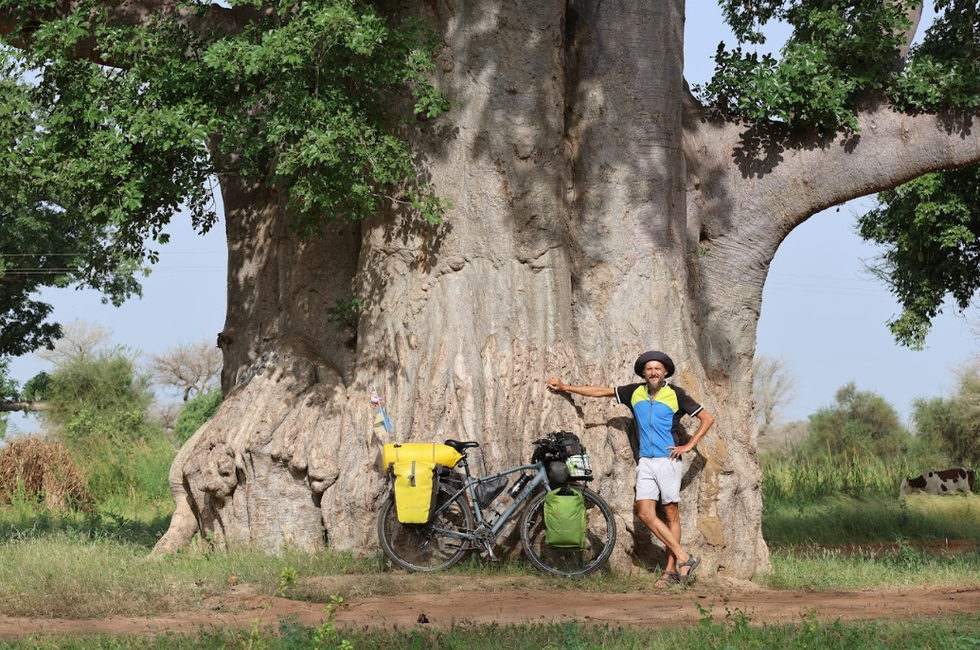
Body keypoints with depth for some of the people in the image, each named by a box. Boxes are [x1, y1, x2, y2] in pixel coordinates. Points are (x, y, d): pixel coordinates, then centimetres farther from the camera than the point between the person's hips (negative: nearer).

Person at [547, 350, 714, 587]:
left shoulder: (676, 395, -1)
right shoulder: (635, 392, 9)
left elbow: (707, 419, 2)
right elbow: (602, 391, 18)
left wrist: (688, 446, -5)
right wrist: (565, 387, 22)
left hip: (668, 460, -4)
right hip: (646, 462, 4)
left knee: (671, 514, -2)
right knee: (645, 513, -8)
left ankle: (671, 569, 2)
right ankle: (683, 558, -3)